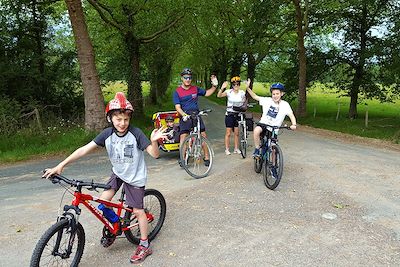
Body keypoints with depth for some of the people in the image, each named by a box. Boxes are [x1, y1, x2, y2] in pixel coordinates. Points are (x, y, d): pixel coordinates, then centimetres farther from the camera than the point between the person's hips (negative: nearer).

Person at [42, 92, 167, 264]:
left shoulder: (136, 133, -24)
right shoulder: (107, 133, -15)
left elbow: (154, 154, -26)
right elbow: (84, 149, -18)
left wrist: (154, 141, -48)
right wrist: (60, 165, -23)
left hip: (135, 177, -4)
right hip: (118, 173, 4)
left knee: (138, 211, 2)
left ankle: (145, 246, 20)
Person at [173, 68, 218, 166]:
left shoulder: (195, 89, 9)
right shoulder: (177, 92, 0)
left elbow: (207, 93, 23)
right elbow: (177, 107, -9)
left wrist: (214, 86, 8)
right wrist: (184, 115, -27)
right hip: (185, 117, -2)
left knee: (203, 135, -3)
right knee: (183, 136, -11)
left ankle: (207, 157, 6)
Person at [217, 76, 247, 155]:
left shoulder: (242, 93, 0)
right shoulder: (229, 92, -9)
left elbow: (244, 102, 13)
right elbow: (219, 95, -23)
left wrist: (243, 107, -6)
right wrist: (222, 88, -39)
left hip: (238, 115, 2)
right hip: (229, 114, -2)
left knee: (236, 133, 9)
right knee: (228, 133, 2)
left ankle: (236, 148, 21)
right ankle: (227, 149, 12)